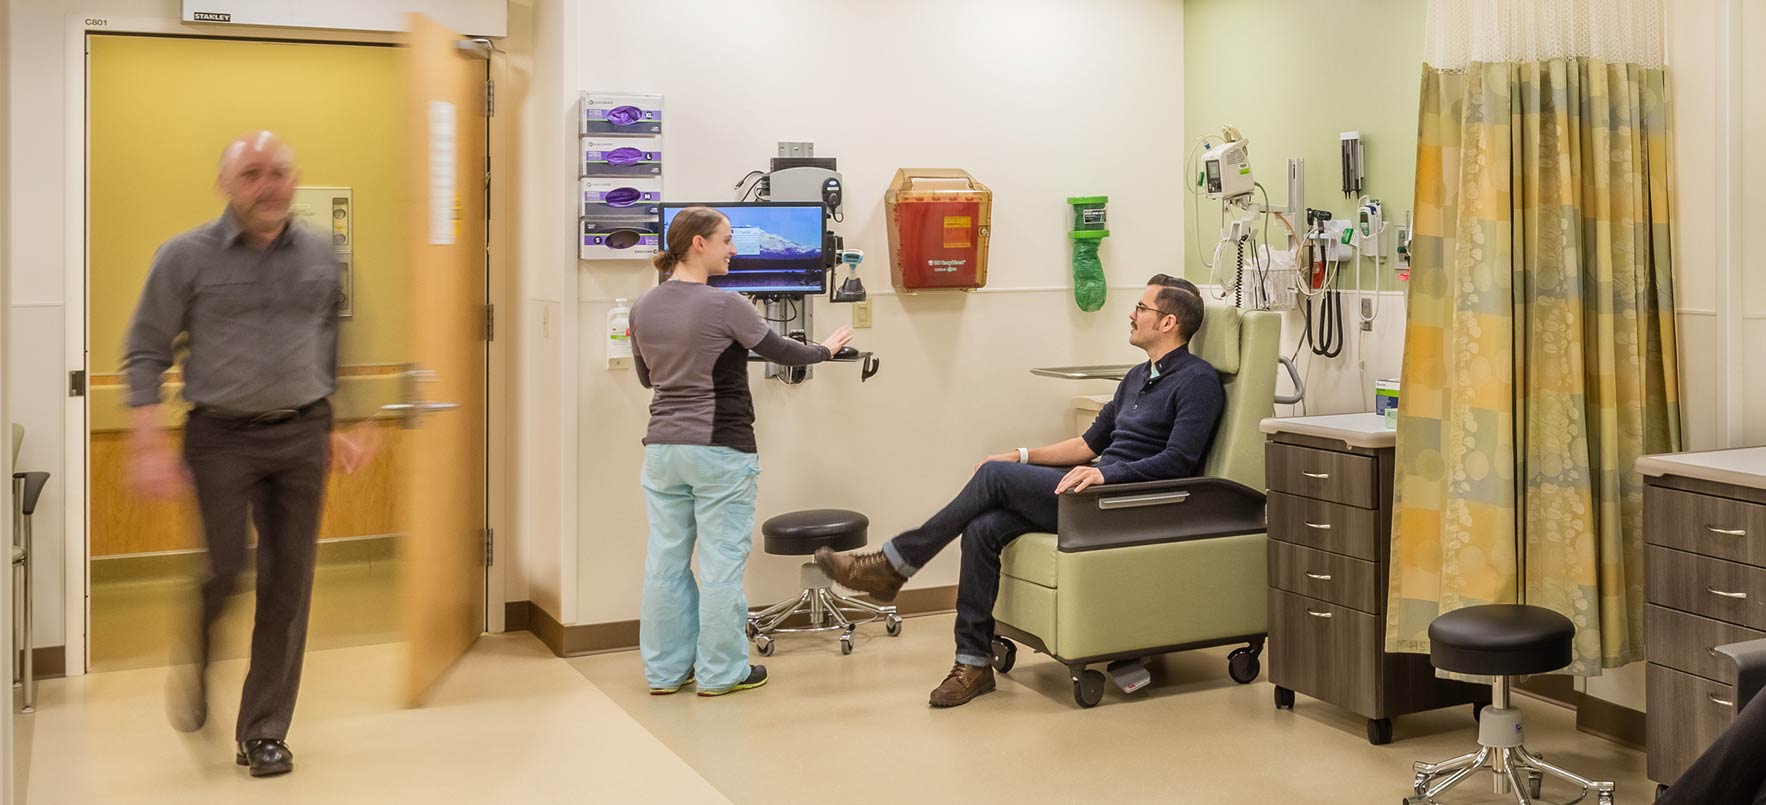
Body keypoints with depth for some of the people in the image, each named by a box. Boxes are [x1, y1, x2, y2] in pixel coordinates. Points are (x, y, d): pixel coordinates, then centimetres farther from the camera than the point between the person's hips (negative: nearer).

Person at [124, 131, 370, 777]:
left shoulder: (322, 257, 8)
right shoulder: (186, 256, -1)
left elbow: (344, 348, 16)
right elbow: (146, 354, -1)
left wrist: (346, 428, 12)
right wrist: (149, 447, -8)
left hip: (302, 437, 3)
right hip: (220, 437, -2)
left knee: (288, 584, 2)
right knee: (220, 573, -6)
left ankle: (264, 733, 14)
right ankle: (194, 676, 28)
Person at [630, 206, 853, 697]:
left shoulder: (643, 308, 4)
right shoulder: (724, 306, -13)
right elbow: (781, 352, -1)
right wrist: (826, 349, 18)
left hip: (662, 448, 6)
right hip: (720, 449, -6)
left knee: (666, 558, 11)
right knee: (721, 560, 4)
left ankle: (665, 670, 19)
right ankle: (720, 672, 12)